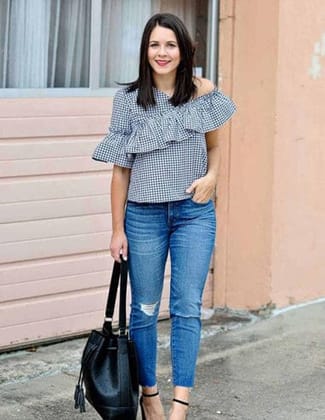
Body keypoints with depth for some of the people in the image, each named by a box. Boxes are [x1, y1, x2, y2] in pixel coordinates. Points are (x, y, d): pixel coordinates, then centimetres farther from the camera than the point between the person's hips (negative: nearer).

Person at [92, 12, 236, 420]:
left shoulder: (203, 92, 0)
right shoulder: (128, 99, -3)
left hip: (194, 213, 0)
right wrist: (118, 229, -1)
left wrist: (212, 175, -8)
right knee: (145, 309, 7)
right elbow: (121, 167, 0)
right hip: (144, 215, 0)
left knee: (187, 308, -3)